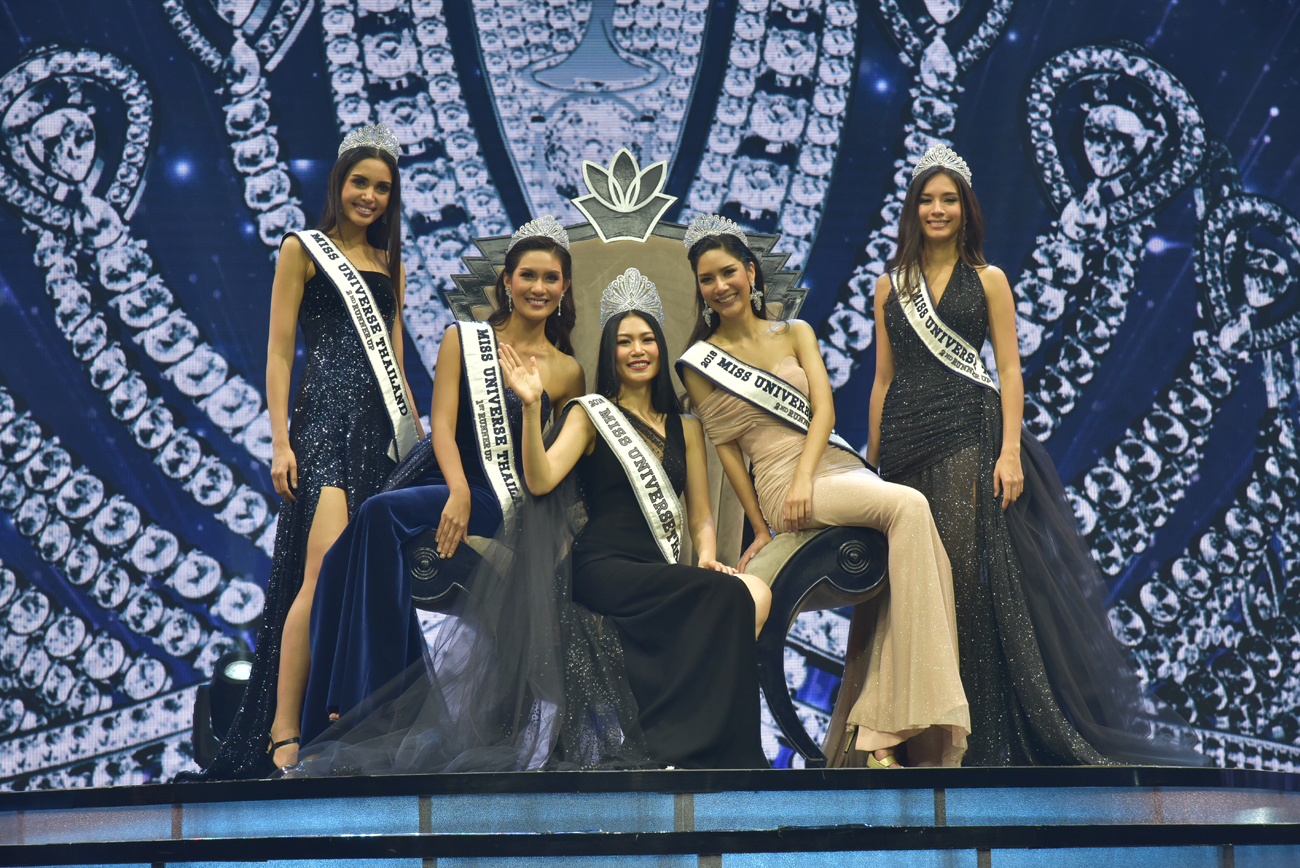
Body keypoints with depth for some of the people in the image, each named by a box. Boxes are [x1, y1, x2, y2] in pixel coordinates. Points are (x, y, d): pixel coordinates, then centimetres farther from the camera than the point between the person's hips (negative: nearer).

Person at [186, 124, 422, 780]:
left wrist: (417, 433, 16)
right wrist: (281, 441, -9)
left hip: (382, 429, 6)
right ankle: (282, 736, -19)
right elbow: (280, 351, 1)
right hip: (325, 419, -6)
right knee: (327, 571, -19)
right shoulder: (303, 250, 5)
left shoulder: (389, 263, 21)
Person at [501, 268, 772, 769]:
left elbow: (701, 515, 21)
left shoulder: (685, 428, 23)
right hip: (606, 567, -5)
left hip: (663, 573, 5)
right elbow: (540, 481, -7)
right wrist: (531, 407, -19)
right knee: (730, 597, -30)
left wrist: (707, 558, -1)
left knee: (755, 593, -28)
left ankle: (682, 746, -23)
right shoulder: (591, 415, 9)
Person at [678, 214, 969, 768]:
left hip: (840, 466, 5)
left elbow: (824, 410, 4)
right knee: (909, 506, -30)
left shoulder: (795, 334, 17)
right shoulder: (699, 363, 9)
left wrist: (805, 478, -13)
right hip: (780, 482, -5)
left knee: (908, 559, -22)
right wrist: (762, 529, 1)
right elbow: (726, 448, 6)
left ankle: (873, 734, -18)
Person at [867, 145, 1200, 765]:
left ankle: (981, 734, -8)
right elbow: (883, 380, 15)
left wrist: (1010, 450, -10)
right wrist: (871, 460, 10)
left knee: (963, 575, -12)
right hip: (906, 443, 3)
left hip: (967, 436, -3)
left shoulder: (987, 280, 8)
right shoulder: (891, 286, 15)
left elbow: (1009, 371, 2)